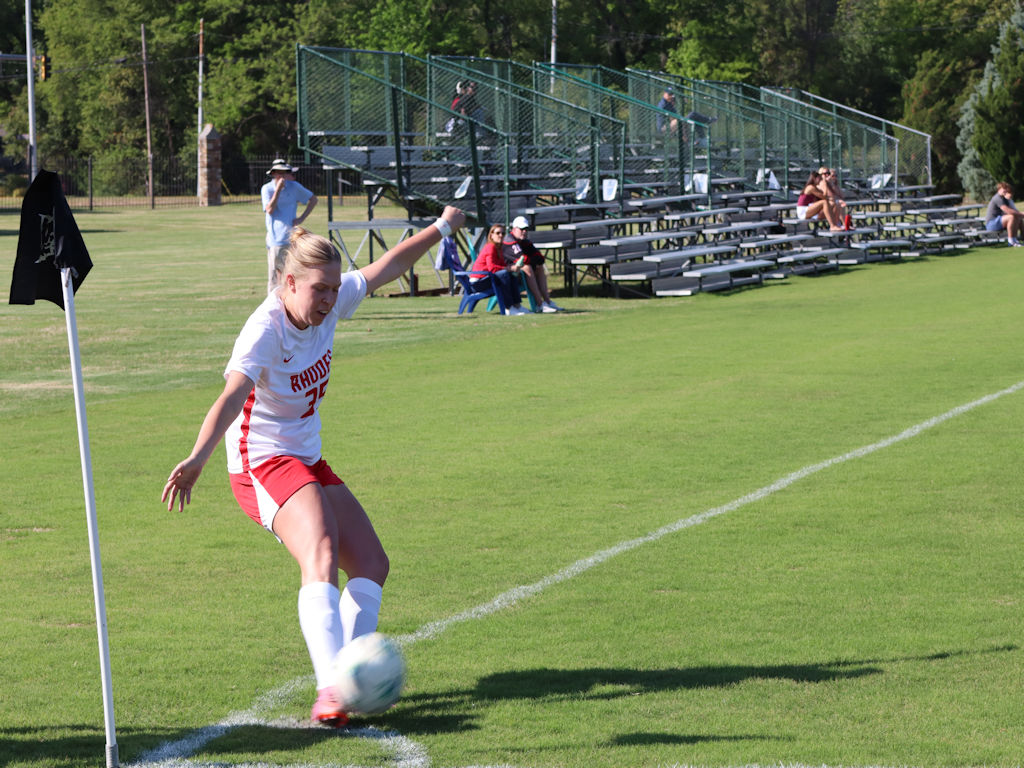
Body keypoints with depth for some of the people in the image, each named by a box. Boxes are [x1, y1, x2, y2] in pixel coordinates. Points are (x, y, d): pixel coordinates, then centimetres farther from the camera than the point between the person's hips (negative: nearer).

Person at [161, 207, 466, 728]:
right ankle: (330, 689, -43)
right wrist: (198, 458, -54)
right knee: (322, 557, -30)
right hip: (263, 464, -9)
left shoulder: (330, 303, -2)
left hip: (308, 461, 9)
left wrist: (441, 228, 25)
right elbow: (232, 397, -39)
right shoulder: (265, 331, -24)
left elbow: (387, 267, 14)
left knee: (371, 565, 6)